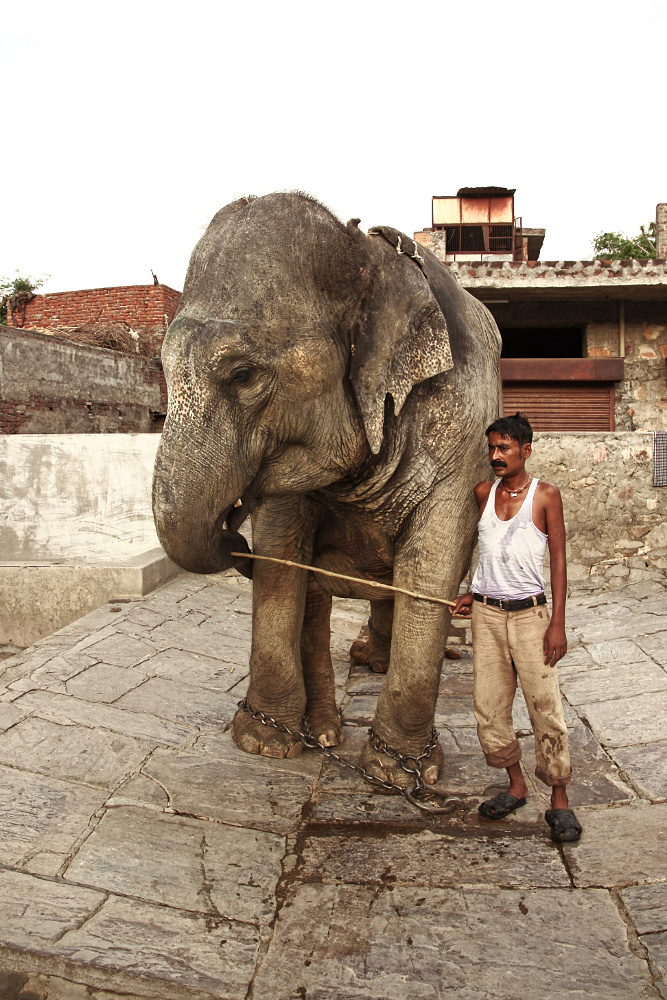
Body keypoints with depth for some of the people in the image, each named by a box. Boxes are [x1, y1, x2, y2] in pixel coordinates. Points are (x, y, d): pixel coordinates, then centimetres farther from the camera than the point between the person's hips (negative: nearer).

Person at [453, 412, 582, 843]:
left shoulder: (546, 495, -4)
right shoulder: (483, 493, 7)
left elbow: (557, 559, -4)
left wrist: (558, 622, -9)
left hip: (529, 613, -4)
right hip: (486, 613, 4)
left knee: (546, 707, -3)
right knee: (489, 707, 7)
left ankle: (560, 800, 13)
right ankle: (516, 785, 25)